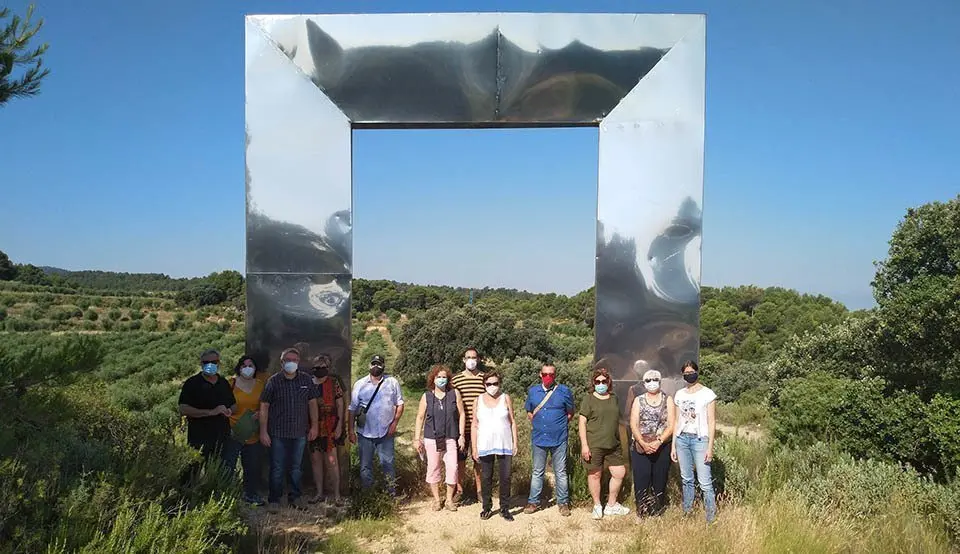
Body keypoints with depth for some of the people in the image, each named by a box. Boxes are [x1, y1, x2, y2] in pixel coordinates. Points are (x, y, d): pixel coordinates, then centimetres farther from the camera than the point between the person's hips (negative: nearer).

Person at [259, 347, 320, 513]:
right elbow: (264, 406, -2)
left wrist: (314, 426, 6)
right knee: (277, 468, 3)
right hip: (278, 433, -2)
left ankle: (294, 497, 24)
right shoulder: (273, 381, -4)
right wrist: (263, 431, -6)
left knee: (296, 468, 12)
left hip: (300, 432, 2)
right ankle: (274, 500, 15)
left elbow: (312, 403, 10)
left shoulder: (306, 380, 3)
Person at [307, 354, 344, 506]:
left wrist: (339, 425, -7)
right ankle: (319, 493, 20)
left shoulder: (333, 383, 0)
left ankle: (337, 495, 1)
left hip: (329, 428, -4)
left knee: (331, 460, -6)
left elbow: (340, 405, 0)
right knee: (315, 460, 9)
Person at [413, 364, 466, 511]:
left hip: (450, 438, 0)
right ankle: (437, 500, 22)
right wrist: (417, 439, 1)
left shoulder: (454, 394, 2)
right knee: (433, 469, 6)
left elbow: (462, 414, 4)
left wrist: (462, 435, 0)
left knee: (452, 468, -4)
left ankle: (449, 499, 14)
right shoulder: (426, 396, 3)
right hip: (431, 438, 0)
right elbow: (420, 417, 5)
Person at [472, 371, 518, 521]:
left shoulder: (506, 398, 2)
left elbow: (512, 422, 5)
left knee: (505, 478, 2)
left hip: (505, 445, 0)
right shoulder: (478, 401, 3)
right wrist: (474, 448, 0)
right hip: (485, 446, 0)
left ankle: (505, 509, 14)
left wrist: (515, 443, 0)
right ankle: (487, 508, 20)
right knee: (486, 478, 6)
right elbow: (474, 425, 4)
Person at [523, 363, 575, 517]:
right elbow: (529, 412, 17)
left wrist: (559, 425, 1)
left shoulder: (564, 391, -4)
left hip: (559, 440, -2)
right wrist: (537, 424, 5)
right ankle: (533, 502, 20)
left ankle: (563, 502, 18)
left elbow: (570, 413, 6)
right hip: (539, 439, 2)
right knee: (537, 472, 11)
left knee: (560, 473, 7)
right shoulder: (533, 391, 4)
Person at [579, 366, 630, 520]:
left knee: (620, 473, 7)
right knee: (595, 474, 5)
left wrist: (619, 439, 19)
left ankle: (611, 505, 24)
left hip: (613, 444, 5)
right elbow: (582, 422, -8)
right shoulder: (589, 399, -5)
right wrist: (584, 445, -14)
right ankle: (597, 506, 23)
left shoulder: (614, 398, 11)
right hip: (594, 445, -5)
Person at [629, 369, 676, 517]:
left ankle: (658, 514, 16)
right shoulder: (638, 400, 6)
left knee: (660, 481, 5)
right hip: (641, 447, 0)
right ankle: (641, 514, 9)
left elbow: (671, 425, -4)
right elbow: (633, 425, -1)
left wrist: (658, 442, -17)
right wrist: (643, 443, -15)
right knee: (641, 481, -2)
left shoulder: (668, 400, 4)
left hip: (662, 448, 0)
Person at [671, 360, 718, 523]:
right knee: (686, 479, 11)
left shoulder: (707, 394, -3)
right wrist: (673, 445, 10)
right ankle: (686, 513, 21)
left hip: (700, 439, -4)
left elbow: (711, 422, -4)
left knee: (705, 482, -7)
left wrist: (710, 447, -9)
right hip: (682, 439, 5)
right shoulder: (679, 394, 10)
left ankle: (711, 519, 1)